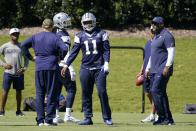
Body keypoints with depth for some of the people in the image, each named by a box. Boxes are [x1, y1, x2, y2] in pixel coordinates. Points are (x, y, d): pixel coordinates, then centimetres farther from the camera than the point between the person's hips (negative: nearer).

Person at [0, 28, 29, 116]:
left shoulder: (21, 46, 10)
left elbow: (26, 58, 17)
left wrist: (24, 68, 1)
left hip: (19, 73, 2)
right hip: (8, 72, -2)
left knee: (19, 91, 6)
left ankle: (18, 111, 14)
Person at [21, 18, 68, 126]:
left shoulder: (35, 37, 6)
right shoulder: (55, 38, -2)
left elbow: (24, 45, 0)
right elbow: (64, 49, -13)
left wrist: (30, 56, 7)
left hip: (39, 68, 2)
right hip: (52, 68, -2)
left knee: (39, 93, 8)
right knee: (51, 93, 2)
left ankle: (40, 120, 5)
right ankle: (49, 119, -2)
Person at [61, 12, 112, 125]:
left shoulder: (101, 34, 3)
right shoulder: (80, 36, 8)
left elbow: (106, 50, 3)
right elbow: (74, 52, 9)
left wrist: (106, 63, -10)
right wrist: (66, 65, 3)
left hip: (99, 68, -3)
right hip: (85, 68, 3)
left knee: (102, 92, -8)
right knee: (86, 94, 3)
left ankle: (107, 117, 0)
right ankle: (88, 118, 9)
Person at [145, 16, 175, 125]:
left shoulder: (166, 36, -9)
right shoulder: (156, 37, 20)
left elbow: (171, 52, -17)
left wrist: (167, 67, -25)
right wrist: (148, 68, 25)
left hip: (163, 70, -10)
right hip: (155, 70, 10)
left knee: (155, 91, -16)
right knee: (161, 93, 8)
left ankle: (163, 117, -15)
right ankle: (168, 119, 11)